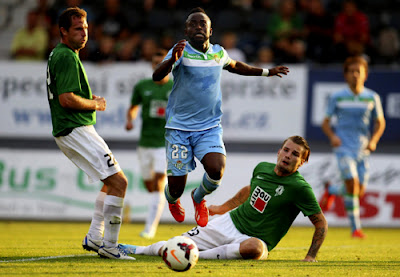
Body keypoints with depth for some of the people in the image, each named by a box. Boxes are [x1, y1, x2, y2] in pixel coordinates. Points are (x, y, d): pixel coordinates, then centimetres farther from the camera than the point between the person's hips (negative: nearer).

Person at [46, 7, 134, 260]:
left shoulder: (58, 54, 17)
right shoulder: (67, 57, -16)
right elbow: (67, 99, -24)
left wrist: (89, 98, 12)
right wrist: (95, 105, -8)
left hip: (77, 131, 11)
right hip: (76, 131, -11)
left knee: (112, 180, 20)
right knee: (119, 182, -13)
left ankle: (94, 238, 20)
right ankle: (109, 246, -12)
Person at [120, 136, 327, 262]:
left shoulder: (299, 188, -16)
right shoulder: (262, 168, 1)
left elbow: (321, 223, -11)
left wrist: (310, 257, -18)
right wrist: (224, 207, 30)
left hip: (252, 238, -5)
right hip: (230, 223, 5)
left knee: (256, 247, -43)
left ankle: (198, 256, -29)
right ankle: (136, 250, 26)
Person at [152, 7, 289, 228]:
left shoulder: (218, 53, 5)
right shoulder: (181, 52, -11)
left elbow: (234, 66, 29)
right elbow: (157, 76, -28)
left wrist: (266, 72, 34)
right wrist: (172, 59, -47)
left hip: (209, 127, 3)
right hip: (179, 127, -3)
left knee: (216, 169, -23)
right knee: (176, 186, -2)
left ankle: (199, 198, 13)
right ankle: (172, 200, 39)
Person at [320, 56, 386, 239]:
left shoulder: (372, 98, 5)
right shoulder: (337, 97, 1)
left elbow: (380, 122, 13)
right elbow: (326, 122, 7)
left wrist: (374, 140, -4)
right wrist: (332, 136, -13)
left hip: (362, 149, 3)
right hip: (344, 147, -3)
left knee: (360, 191, 2)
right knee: (352, 184, -19)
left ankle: (331, 191, 34)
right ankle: (355, 227, -9)